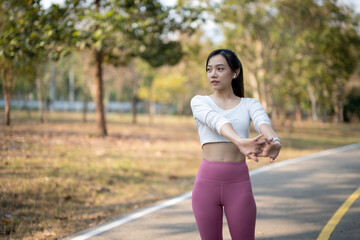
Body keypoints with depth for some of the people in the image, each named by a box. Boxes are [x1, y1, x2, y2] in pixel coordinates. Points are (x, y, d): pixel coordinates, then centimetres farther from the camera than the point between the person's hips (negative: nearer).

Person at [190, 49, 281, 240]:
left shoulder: (250, 105, 7)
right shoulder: (199, 102, 3)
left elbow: (263, 124, -18)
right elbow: (216, 122, -20)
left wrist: (274, 142, -44)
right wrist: (240, 142, -43)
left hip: (239, 185, 0)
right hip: (206, 184, 0)